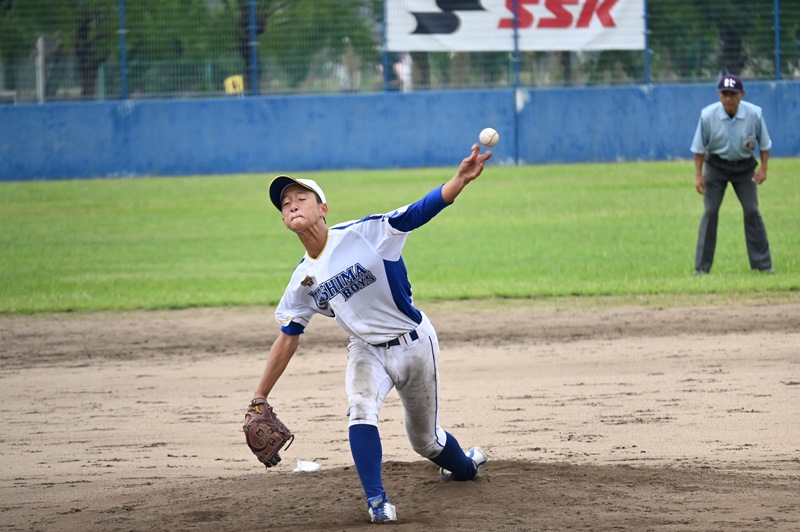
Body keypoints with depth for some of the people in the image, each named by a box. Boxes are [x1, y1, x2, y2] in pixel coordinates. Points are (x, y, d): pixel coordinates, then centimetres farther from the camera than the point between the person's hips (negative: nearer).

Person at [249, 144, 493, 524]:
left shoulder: (364, 234, -21)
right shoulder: (303, 281, -5)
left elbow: (419, 212, -30)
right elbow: (288, 337, 4)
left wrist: (461, 179, -47)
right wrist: (259, 398, 3)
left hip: (413, 343, -3)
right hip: (366, 350, 3)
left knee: (425, 440, 11)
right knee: (361, 410, -28)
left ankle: (465, 465, 45)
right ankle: (377, 501, -21)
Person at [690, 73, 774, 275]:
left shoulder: (754, 114, -19)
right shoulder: (708, 115, -20)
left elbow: (764, 143, -3)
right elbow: (699, 147, -8)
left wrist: (763, 168, -10)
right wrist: (698, 175, -11)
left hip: (744, 167, 1)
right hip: (716, 165, -1)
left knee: (752, 211, -3)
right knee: (710, 211, -6)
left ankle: (762, 264, 4)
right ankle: (702, 267, -1)